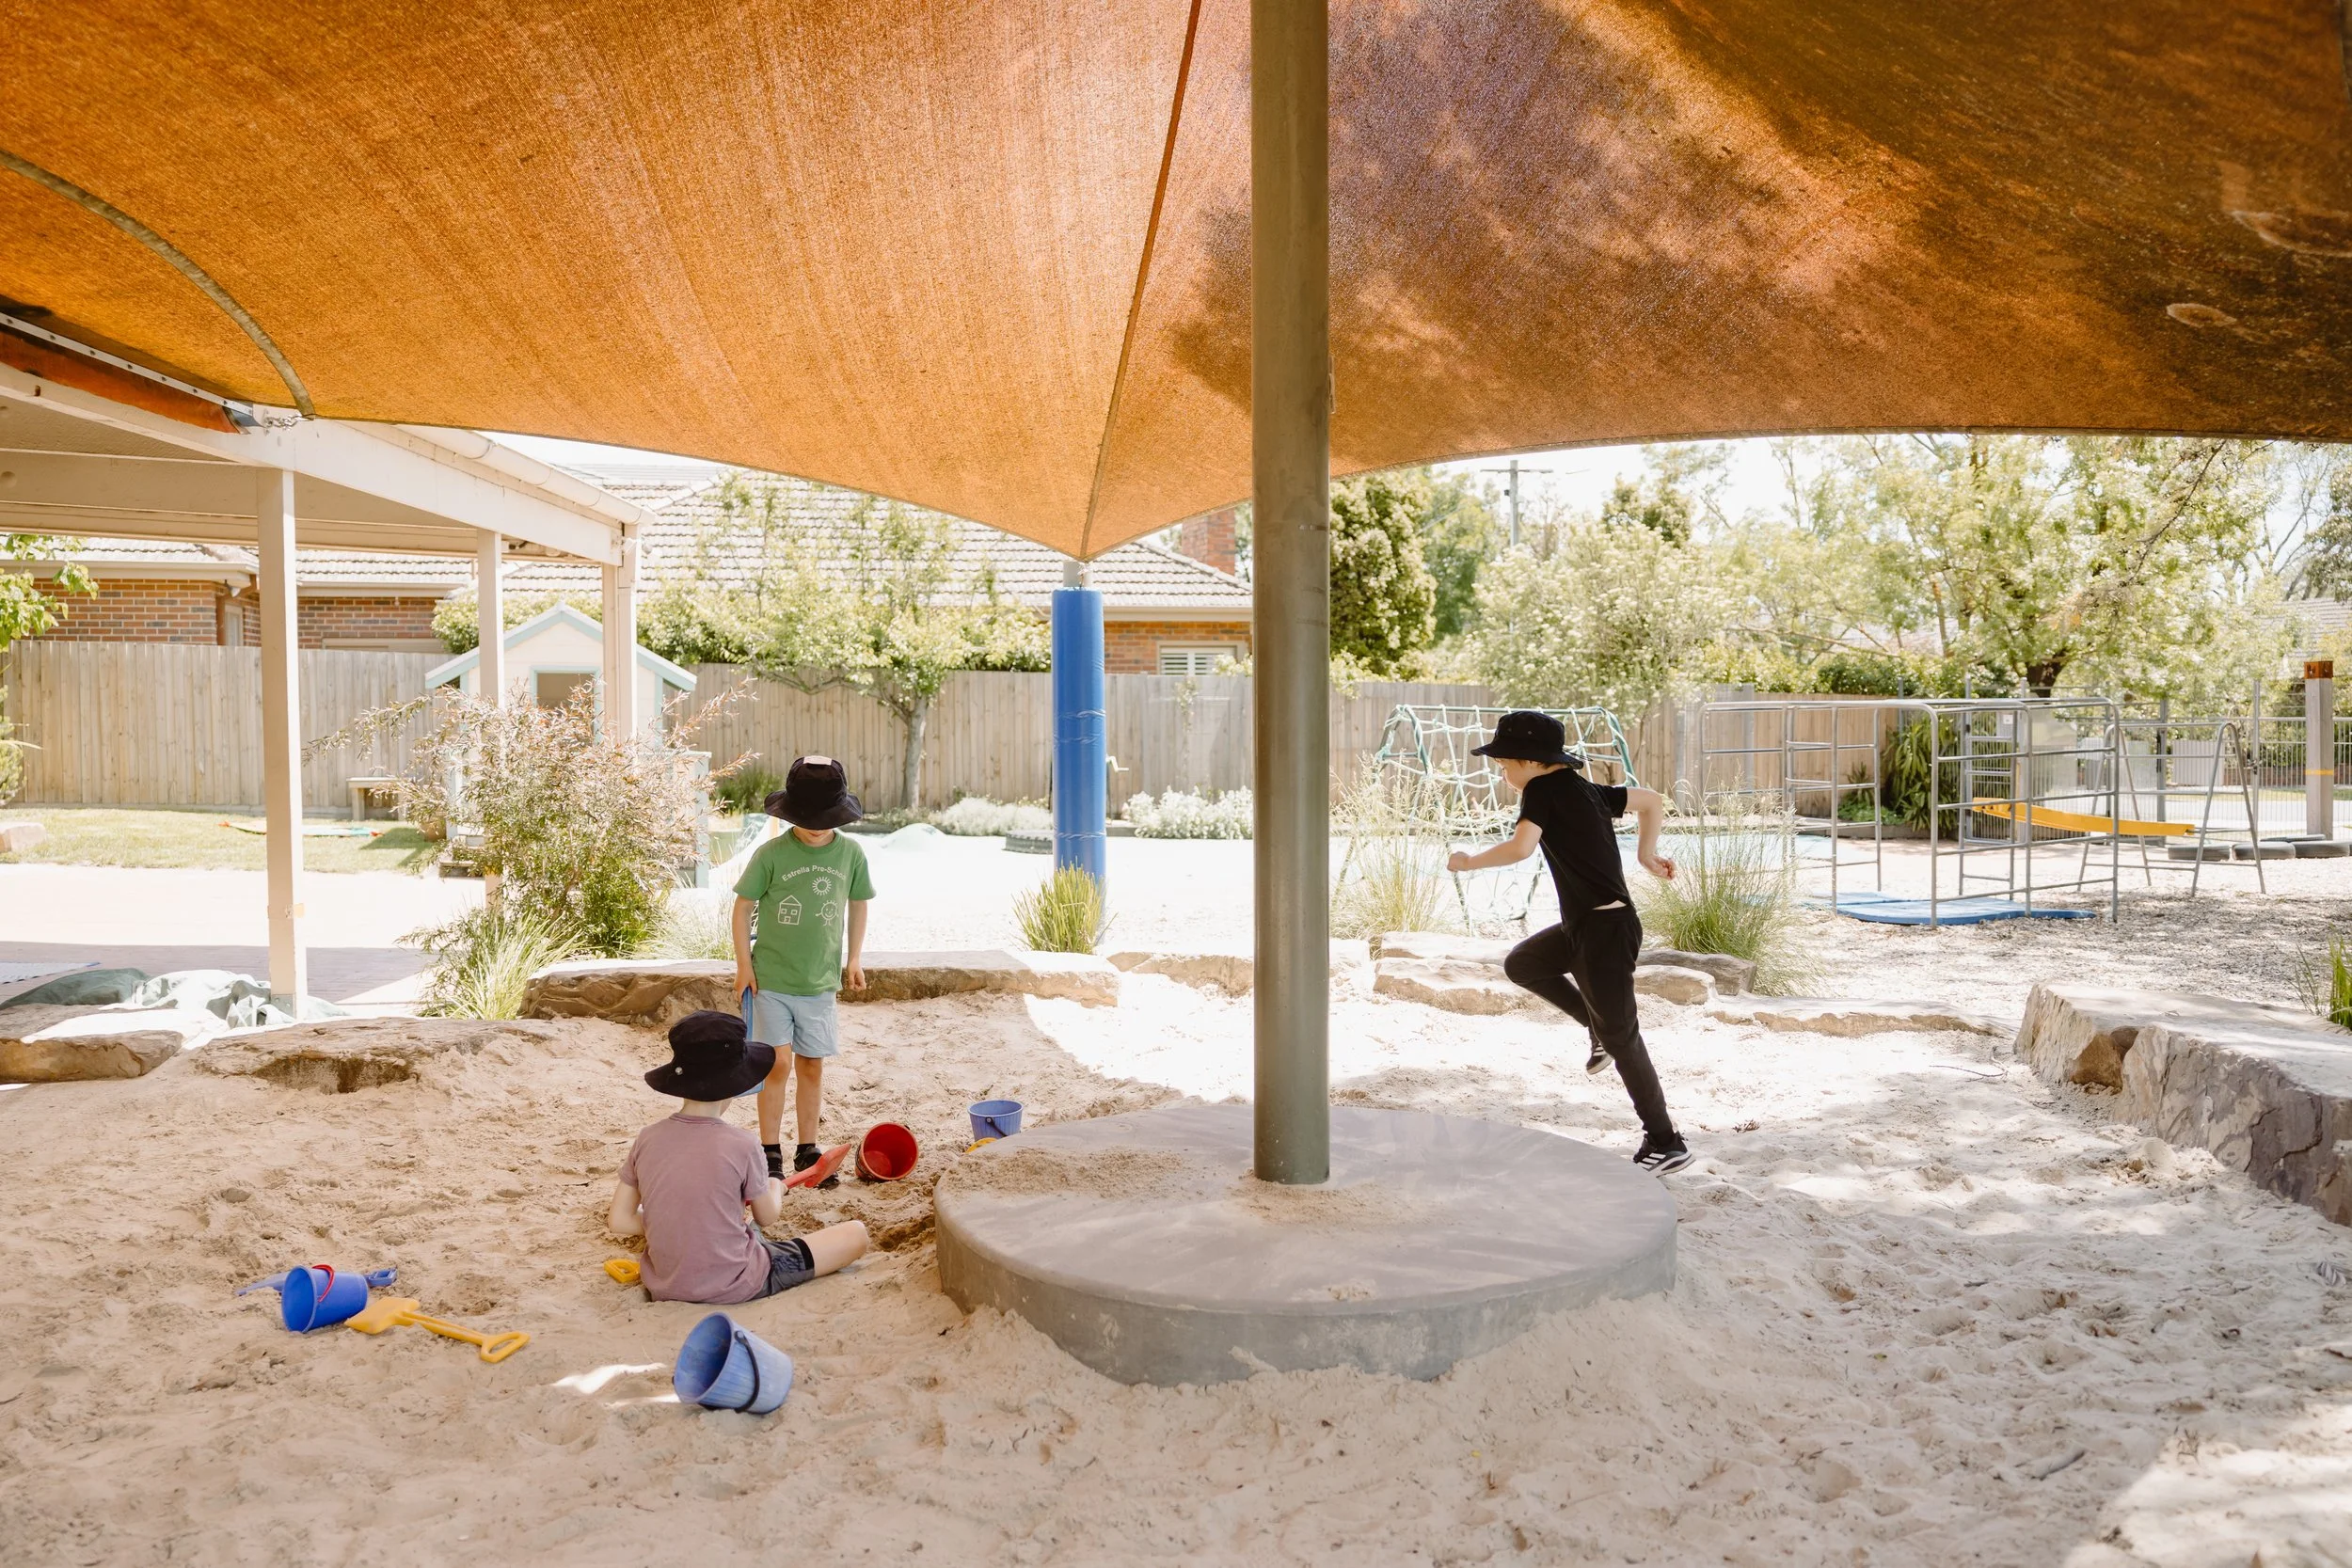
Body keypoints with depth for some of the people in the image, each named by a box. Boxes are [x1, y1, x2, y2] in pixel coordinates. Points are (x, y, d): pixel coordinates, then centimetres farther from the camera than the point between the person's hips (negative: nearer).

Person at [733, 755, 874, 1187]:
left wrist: (854, 958, 9)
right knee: (777, 1065, -2)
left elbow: (857, 904, 12)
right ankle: (770, 1153, 12)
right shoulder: (771, 854, -11)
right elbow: (743, 906, -2)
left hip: (821, 981, 3)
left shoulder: (851, 852, -3)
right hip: (771, 979, -3)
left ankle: (806, 1150, 23)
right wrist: (744, 964, -3)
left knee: (812, 1067, 10)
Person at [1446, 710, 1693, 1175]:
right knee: (1521, 964, 22)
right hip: (1584, 926, 9)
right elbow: (1653, 801, 20)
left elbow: (1520, 847, -27)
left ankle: (1666, 1144, 10)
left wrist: (1469, 862, -12)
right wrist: (1646, 854, 21)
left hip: (1605, 930, -9)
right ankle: (1601, 1027, 24)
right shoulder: (1586, 789, 12)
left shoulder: (1542, 789, -12)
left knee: (1621, 1037, 0)